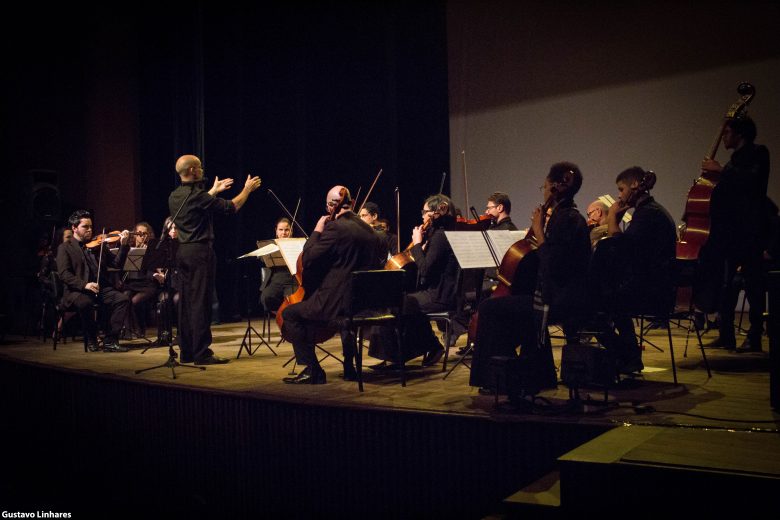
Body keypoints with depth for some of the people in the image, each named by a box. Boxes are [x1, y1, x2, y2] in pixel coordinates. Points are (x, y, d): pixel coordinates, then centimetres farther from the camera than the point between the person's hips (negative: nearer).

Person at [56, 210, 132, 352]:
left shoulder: (99, 245, 18)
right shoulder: (65, 248, 6)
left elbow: (117, 264, 11)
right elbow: (64, 274, -8)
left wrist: (124, 245, -5)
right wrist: (84, 285, -23)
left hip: (101, 288, 4)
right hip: (77, 291, -4)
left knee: (123, 299, -22)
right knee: (84, 302, -37)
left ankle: (110, 341, -18)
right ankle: (91, 339, -13)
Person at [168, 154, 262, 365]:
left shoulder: (174, 197, 9)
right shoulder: (197, 195, -16)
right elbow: (231, 207, -8)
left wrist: (214, 191, 37)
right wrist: (247, 189, 6)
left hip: (183, 252, 9)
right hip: (200, 252, -9)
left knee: (186, 301, 11)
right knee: (201, 302, -6)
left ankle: (187, 351, 16)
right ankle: (202, 353, -3)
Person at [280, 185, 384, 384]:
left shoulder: (335, 228, -15)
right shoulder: (368, 230, 9)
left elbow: (307, 260, -14)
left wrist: (317, 231, -3)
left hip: (338, 303, -9)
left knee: (289, 314, 4)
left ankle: (312, 371, 1)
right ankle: (349, 367, 39)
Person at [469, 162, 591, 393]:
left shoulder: (564, 219, -18)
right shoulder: (571, 216, 13)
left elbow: (551, 266, -24)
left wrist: (539, 232, -16)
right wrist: (541, 229, 11)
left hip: (560, 302, -11)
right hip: (569, 297, 11)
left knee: (490, 308, -6)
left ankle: (499, 380, 5)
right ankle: (539, 377, 39)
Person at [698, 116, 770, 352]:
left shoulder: (758, 153, -4)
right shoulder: (736, 159, 20)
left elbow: (751, 180, -23)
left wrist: (721, 170, -17)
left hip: (749, 230, -9)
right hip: (730, 230, 9)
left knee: (753, 283, -4)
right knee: (727, 283, 9)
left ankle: (754, 338, 0)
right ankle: (726, 335, 15)